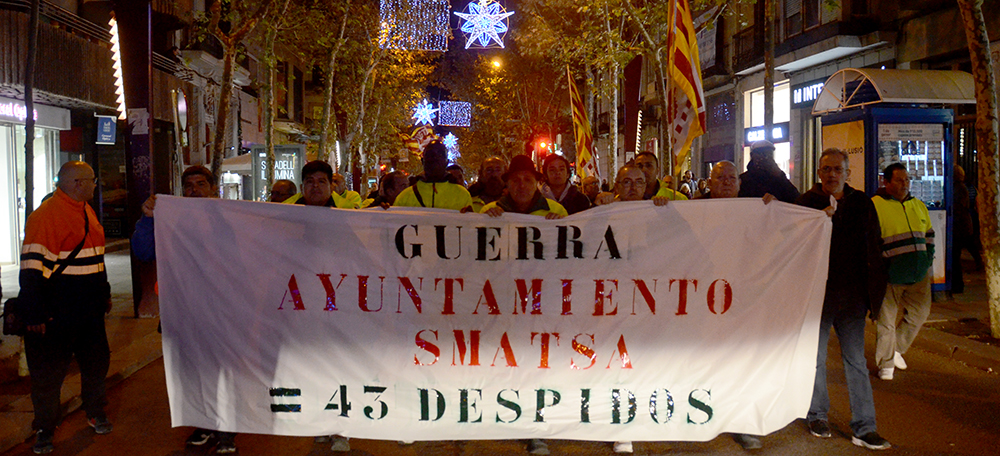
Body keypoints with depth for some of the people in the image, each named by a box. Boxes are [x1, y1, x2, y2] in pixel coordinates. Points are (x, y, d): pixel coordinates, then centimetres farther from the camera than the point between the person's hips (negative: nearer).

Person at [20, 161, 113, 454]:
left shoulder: (87, 212, 12)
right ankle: (44, 430, 17)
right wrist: (35, 314, -20)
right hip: (57, 312, -8)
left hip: (90, 309, 8)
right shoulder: (46, 214, -16)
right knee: (49, 371, 3)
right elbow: (33, 267, -19)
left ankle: (96, 414, 33)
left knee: (97, 361, 15)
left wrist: (104, 293, 24)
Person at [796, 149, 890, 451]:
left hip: (852, 295, 2)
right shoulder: (806, 202, 0)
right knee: (815, 356, 9)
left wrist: (874, 292, 7)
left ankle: (864, 428, 8)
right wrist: (822, 217, -23)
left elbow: (873, 251, 12)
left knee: (856, 360, 4)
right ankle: (817, 416, 25)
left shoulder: (861, 203, 9)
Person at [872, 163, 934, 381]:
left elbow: (929, 236, 24)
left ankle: (897, 348, 31)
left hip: (918, 274, 6)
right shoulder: (875, 206, -7)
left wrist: (927, 261, 15)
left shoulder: (919, 205, 14)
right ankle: (886, 364, 16)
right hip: (890, 274, -6)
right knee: (886, 319, 1)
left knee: (919, 312, 7)